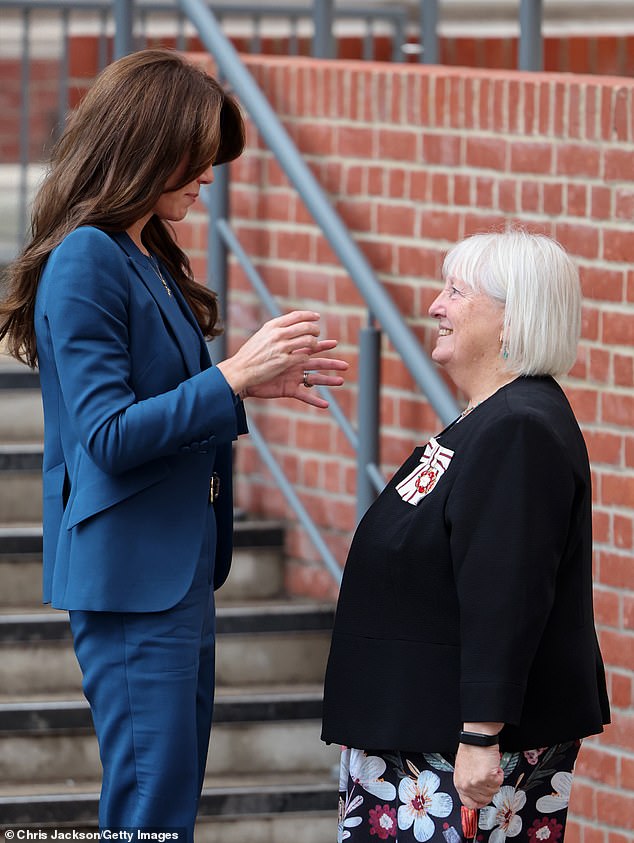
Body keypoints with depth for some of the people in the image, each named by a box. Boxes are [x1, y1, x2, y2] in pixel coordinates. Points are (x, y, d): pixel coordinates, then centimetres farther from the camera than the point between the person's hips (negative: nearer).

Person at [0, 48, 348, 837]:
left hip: (177, 564, 10)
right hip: (127, 573, -10)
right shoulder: (86, 262, -15)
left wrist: (255, 381, 9)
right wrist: (233, 378, -22)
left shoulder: (150, 259, 13)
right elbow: (108, 435, -20)